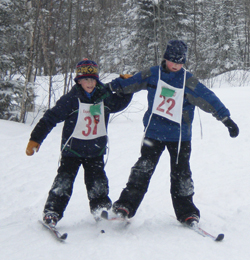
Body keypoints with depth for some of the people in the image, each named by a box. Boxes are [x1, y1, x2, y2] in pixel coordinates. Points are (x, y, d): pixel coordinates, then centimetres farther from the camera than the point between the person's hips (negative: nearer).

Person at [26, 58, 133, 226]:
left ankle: (102, 210, 22)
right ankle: (52, 213, 0)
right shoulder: (71, 100, -14)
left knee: (98, 184, 4)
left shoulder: (105, 97, 0)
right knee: (63, 183, -7)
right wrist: (35, 140, -18)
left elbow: (120, 103, 19)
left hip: (96, 151, 3)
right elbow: (50, 118, -14)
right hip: (72, 149, -3)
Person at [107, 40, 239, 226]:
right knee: (143, 169, -4)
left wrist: (226, 119, -8)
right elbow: (131, 83, 15)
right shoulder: (152, 75, 2)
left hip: (179, 135, -1)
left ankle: (186, 212, 10)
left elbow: (208, 99, -5)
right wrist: (112, 86, 13)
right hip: (154, 132, 1)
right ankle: (127, 205, 1)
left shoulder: (189, 81, -4)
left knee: (181, 174, 0)